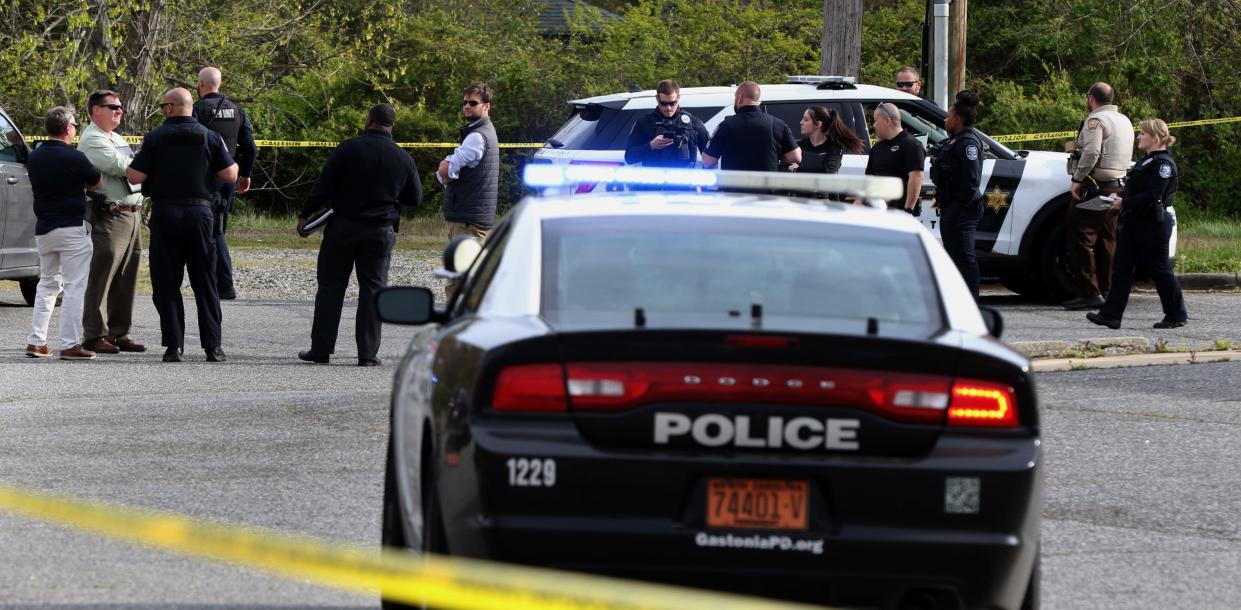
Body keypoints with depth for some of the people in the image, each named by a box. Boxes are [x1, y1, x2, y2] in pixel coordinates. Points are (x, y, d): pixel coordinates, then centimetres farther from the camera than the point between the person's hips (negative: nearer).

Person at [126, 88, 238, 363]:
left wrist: (131, 162, 14)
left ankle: (174, 345, -2)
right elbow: (230, 175, 0)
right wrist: (234, 164, 21)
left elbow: (135, 176, -7)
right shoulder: (209, 138, 1)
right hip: (199, 213, 2)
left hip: (165, 213, -2)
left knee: (166, 283, 3)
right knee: (204, 282, 7)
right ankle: (213, 346, 5)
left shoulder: (155, 138, -3)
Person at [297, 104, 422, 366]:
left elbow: (324, 187, -9)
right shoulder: (403, 158, 0)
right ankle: (367, 353, 2)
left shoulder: (349, 149, -9)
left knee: (331, 286, 7)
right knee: (372, 290, 6)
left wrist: (304, 215, -1)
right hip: (381, 233, 1)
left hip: (343, 227, -1)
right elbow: (415, 197, 10)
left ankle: (321, 349, 8)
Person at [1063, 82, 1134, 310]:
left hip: (1096, 187, -9)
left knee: (1082, 239, -7)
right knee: (1106, 241, 12)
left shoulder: (1096, 120, -10)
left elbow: (1091, 153, -22)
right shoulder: (1124, 121, 18)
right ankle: (1106, 290, 12)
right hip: (1119, 186, 9)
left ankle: (1089, 293, -11)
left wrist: (1077, 180, -15)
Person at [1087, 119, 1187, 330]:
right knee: (1121, 268, 3)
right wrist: (1120, 199, 5)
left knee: (1159, 270, -1)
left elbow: (1152, 196, -22)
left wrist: (1125, 203, -20)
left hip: (1153, 226, -10)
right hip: (1133, 224, 10)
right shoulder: (1146, 161, 18)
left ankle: (1176, 315, 11)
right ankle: (1111, 315, 1)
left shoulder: (1163, 164, -14)